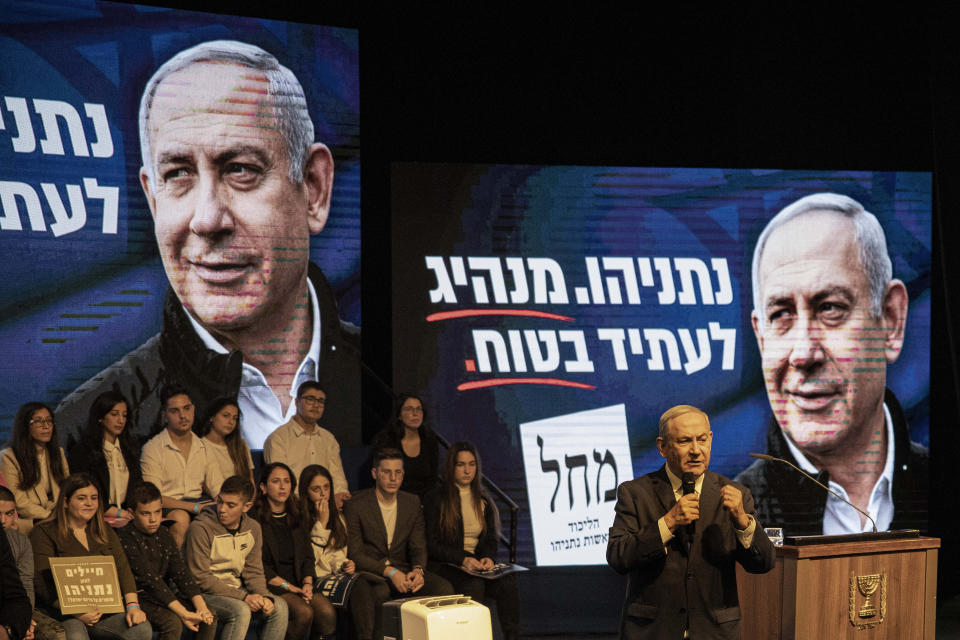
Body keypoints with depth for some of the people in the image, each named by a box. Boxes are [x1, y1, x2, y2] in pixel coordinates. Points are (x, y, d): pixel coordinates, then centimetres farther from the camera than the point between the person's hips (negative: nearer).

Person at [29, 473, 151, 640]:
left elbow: (123, 569, 12)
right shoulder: (44, 533, 3)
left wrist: (132, 605, -6)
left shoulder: (105, 532, 22)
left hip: (104, 610, 5)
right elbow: (44, 584, -8)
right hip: (61, 612, -5)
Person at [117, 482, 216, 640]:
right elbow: (149, 579, -21)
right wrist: (183, 613, -27)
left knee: (210, 617, -10)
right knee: (172, 622, -31)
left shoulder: (164, 535, 8)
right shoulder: (125, 538, -14)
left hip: (164, 596, 7)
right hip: (138, 599, -7)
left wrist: (201, 607, -16)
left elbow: (180, 572, 1)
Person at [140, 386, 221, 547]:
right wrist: (195, 507, -21)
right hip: (167, 506, -4)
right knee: (181, 518, -36)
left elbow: (218, 488, 12)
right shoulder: (152, 449, -4)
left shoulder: (204, 447, 12)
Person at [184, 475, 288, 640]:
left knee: (279, 606, -16)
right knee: (241, 611, -32)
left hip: (236, 589, 6)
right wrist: (243, 596, -23)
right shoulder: (200, 528, -16)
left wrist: (264, 596, -15)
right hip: (206, 593, -6)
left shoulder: (253, 528, 4)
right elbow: (201, 578, -17)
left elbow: (254, 572, 7)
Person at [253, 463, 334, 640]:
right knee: (304, 612, -31)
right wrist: (287, 586, -12)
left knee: (327, 613, -24)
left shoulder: (297, 517, 18)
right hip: (269, 584, -5)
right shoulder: (255, 518, -3)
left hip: (297, 583, 5)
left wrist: (307, 583, -3)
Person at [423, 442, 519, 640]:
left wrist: (489, 557, -8)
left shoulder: (483, 501, 17)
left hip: (477, 565, 4)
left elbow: (491, 539, 16)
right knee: (474, 585, -36)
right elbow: (431, 545, -4)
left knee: (507, 583, -27)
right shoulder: (435, 499, 2)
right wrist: (463, 559, -19)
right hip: (445, 566, -4)